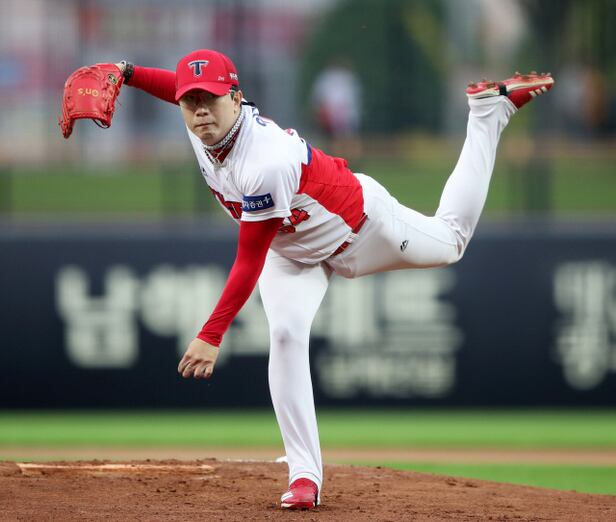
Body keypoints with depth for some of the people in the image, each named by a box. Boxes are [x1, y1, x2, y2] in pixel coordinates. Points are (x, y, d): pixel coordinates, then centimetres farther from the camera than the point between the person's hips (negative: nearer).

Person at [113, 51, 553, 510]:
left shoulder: (266, 164, -46)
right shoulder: (205, 124, -24)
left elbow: (249, 264, -41)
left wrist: (212, 335, -42)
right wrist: (124, 73, -17)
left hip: (360, 227, -5)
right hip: (292, 252, 5)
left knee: (450, 239, 22)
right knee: (286, 335, -19)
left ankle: (491, 109, 37)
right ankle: (305, 475, -17)